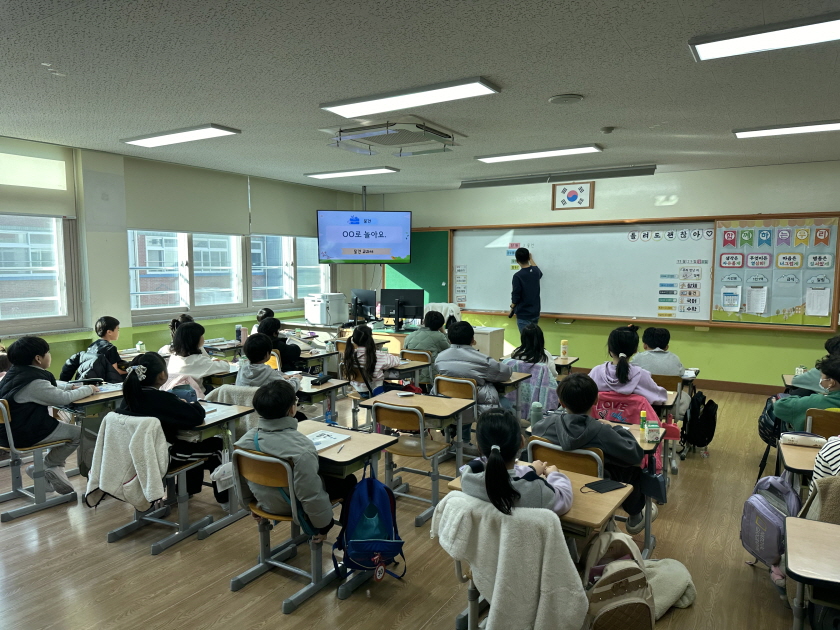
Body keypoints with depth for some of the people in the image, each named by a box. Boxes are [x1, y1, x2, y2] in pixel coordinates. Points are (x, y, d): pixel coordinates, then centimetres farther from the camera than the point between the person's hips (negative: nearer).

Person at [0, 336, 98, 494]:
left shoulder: (17, 373, 7)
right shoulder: (34, 381, -24)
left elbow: (49, 390, 19)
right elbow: (63, 398, -24)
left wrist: (71, 387, 9)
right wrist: (88, 389, -9)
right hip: (24, 434, -10)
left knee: (64, 426, 23)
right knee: (78, 433, -3)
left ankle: (53, 469, 20)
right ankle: (43, 468, 9)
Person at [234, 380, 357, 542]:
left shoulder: (244, 440, -14)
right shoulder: (301, 448, -34)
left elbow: (242, 481, 1)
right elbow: (312, 496, -29)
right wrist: (323, 525, -11)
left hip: (266, 504, 7)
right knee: (349, 481, 14)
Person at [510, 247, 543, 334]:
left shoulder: (517, 276, -18)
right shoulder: (536, 272, 2)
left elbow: (516, 296, -16)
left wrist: (512, 306, 5)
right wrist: (531, 259, 41)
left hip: (523, 314, -6)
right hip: (535, 313, 6)